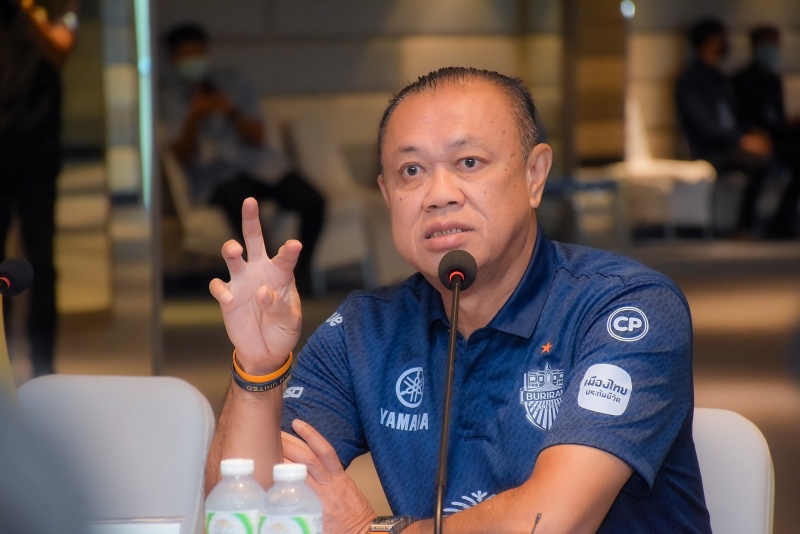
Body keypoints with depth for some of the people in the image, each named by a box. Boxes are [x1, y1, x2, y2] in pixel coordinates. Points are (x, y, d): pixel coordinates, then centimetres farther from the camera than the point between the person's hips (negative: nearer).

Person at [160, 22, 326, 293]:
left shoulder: (232, 82, 8)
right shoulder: (171, 96, 1)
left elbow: (257, 138, 3)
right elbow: (184, 157, -8)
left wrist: (231, 112, -15)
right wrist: (194, 117, -25)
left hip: (258, 163, 3)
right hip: (214, 176, -3)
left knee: (313, 202, -22)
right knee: (241, 202, -39)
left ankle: (301, 268, -1)